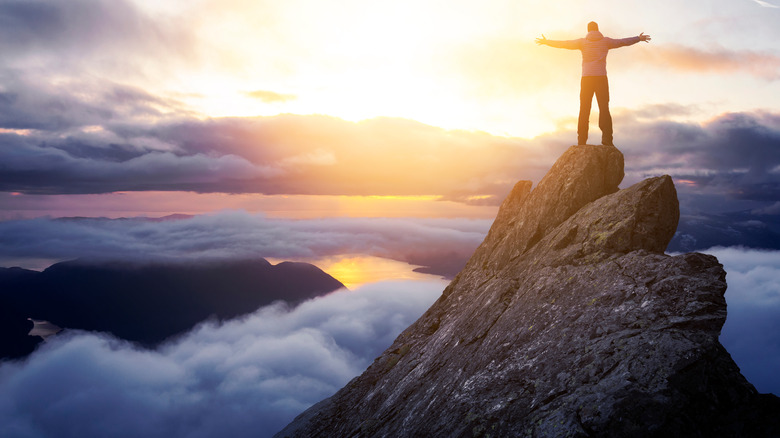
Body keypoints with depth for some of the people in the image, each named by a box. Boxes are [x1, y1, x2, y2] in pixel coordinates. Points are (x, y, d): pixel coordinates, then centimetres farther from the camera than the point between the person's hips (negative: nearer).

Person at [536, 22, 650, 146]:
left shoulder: (582, 42, 4)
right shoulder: (605, 41, 6)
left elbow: (563, 44, 2)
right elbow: (623, 42, 9)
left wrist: (546, 42, 11)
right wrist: (639, 38, 23)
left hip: (587, 79, 0)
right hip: (601, 78, 0)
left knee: (584, 110, 3)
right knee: (604, 110, 1)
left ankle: (582, 141, -2)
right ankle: (607, 140, -8)